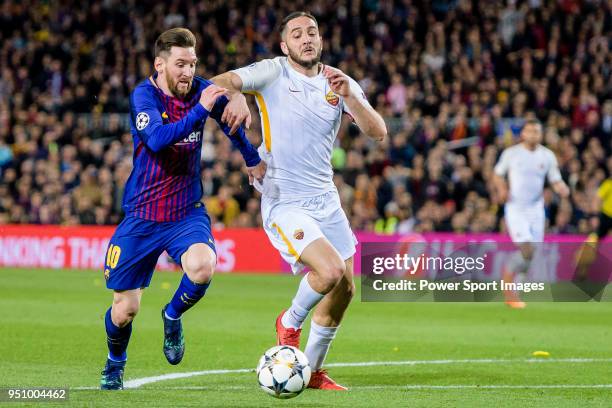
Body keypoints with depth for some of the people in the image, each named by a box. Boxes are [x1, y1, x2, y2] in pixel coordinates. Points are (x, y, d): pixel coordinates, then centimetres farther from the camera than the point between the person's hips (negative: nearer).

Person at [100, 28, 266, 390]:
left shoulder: (203, 90, -4)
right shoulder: (144, 96, -15)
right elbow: (158, 139, -33)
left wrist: (253, 159, 23)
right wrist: (200, 110, -40)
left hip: (188, 214, 2)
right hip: (142, 219, -2)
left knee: (203, 268, -30)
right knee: (125, 310, 2)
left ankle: (173, 316, 3)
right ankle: (115, 364, 36)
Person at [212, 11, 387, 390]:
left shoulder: (340, 82, 5)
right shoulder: (274, 72, -5)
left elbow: (378, 132, -5)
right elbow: (221, 81, -17)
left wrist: (348, 95, -21)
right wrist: (235, 94, -40)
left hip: (326, 200, 6)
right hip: (284, 202, -6)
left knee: (344, 290, 9)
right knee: (330, 270, -24)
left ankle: (313, 372, 28)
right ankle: (290, 322, 7)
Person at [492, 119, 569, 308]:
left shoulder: (548, 156, 3)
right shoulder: (511, 153, -2)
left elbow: (556, 182, 4)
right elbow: (497, 174, 10)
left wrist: (562, 189, -19)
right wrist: (501, 189, -10)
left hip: (536, 209, 4)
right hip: (515, 207, -4)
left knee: (531, 253, 3)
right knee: (527, 249, -18)